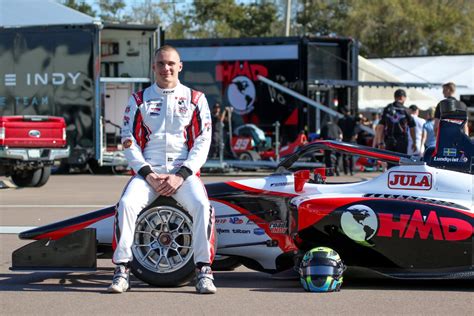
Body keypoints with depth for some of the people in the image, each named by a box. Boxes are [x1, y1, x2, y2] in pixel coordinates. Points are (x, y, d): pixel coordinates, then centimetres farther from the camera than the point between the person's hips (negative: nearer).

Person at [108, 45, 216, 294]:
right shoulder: (139, 100, 11)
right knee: (126, 204, -29)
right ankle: (122, 271, -21)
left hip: (184, 172, -1)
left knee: (202, 205, -31)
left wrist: (181, 176, -10)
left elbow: (203, 143, 3)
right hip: (147, 171, 1)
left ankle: (203, 270, -21)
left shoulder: (195, 99, 9)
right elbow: (129, 142, 5)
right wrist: (149, 175, -9)